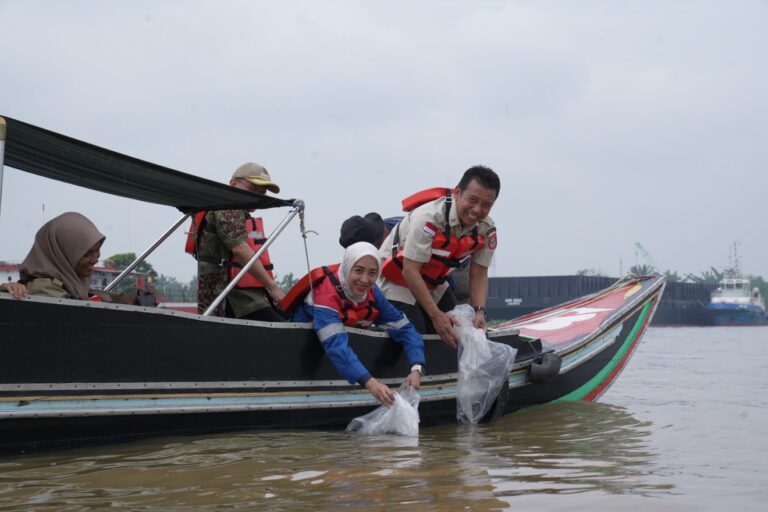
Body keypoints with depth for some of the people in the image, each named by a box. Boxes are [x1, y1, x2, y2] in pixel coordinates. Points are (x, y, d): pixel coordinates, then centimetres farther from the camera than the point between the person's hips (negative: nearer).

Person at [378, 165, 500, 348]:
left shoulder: (487, 229, -12)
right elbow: (410, 272, -32)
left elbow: (479, 275, -6)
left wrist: (479, 312, -24)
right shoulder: (430, 217, -34)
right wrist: (436, 315, -35)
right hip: (398, 281, -7)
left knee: (456, 336, 2)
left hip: (434, 285, 7)